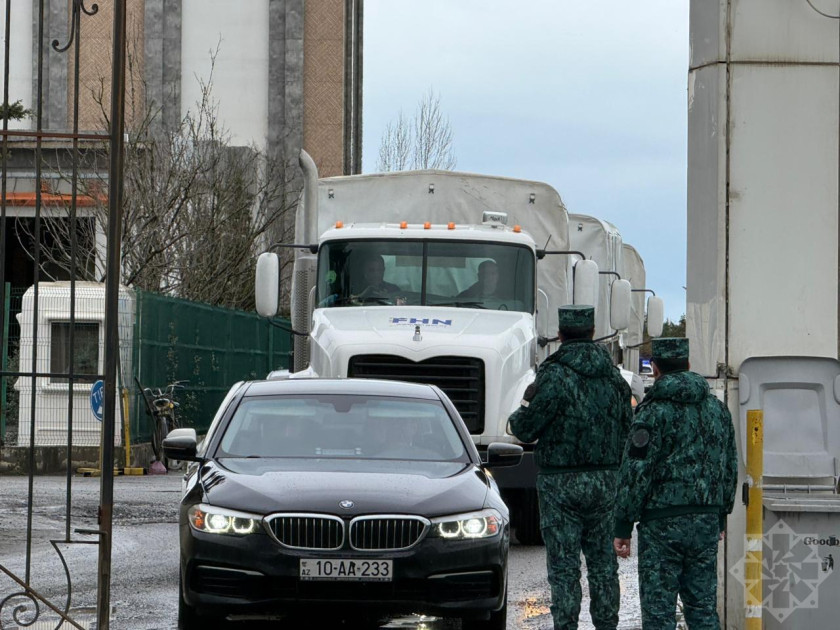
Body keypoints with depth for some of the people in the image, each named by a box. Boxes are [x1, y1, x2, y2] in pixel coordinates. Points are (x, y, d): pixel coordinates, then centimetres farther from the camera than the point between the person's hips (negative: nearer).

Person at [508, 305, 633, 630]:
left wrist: (520, 413, 11)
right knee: (603, 563, 13)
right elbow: (627, 428, 13)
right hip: (605, 481, 5)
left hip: (561, 482, -5)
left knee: (564, 567, -2)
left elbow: (526, 429, -11)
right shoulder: (614, 376, 7)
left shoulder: (554, 375, -12)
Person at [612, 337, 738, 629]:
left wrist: (623, 526, -7)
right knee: (703, 606, 11)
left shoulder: (653, 412, -11)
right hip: (707, 523, 6)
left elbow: (635, 474, -13)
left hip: (662, 524, -6)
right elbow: (730, 467, 16)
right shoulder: (717, 409, 9)